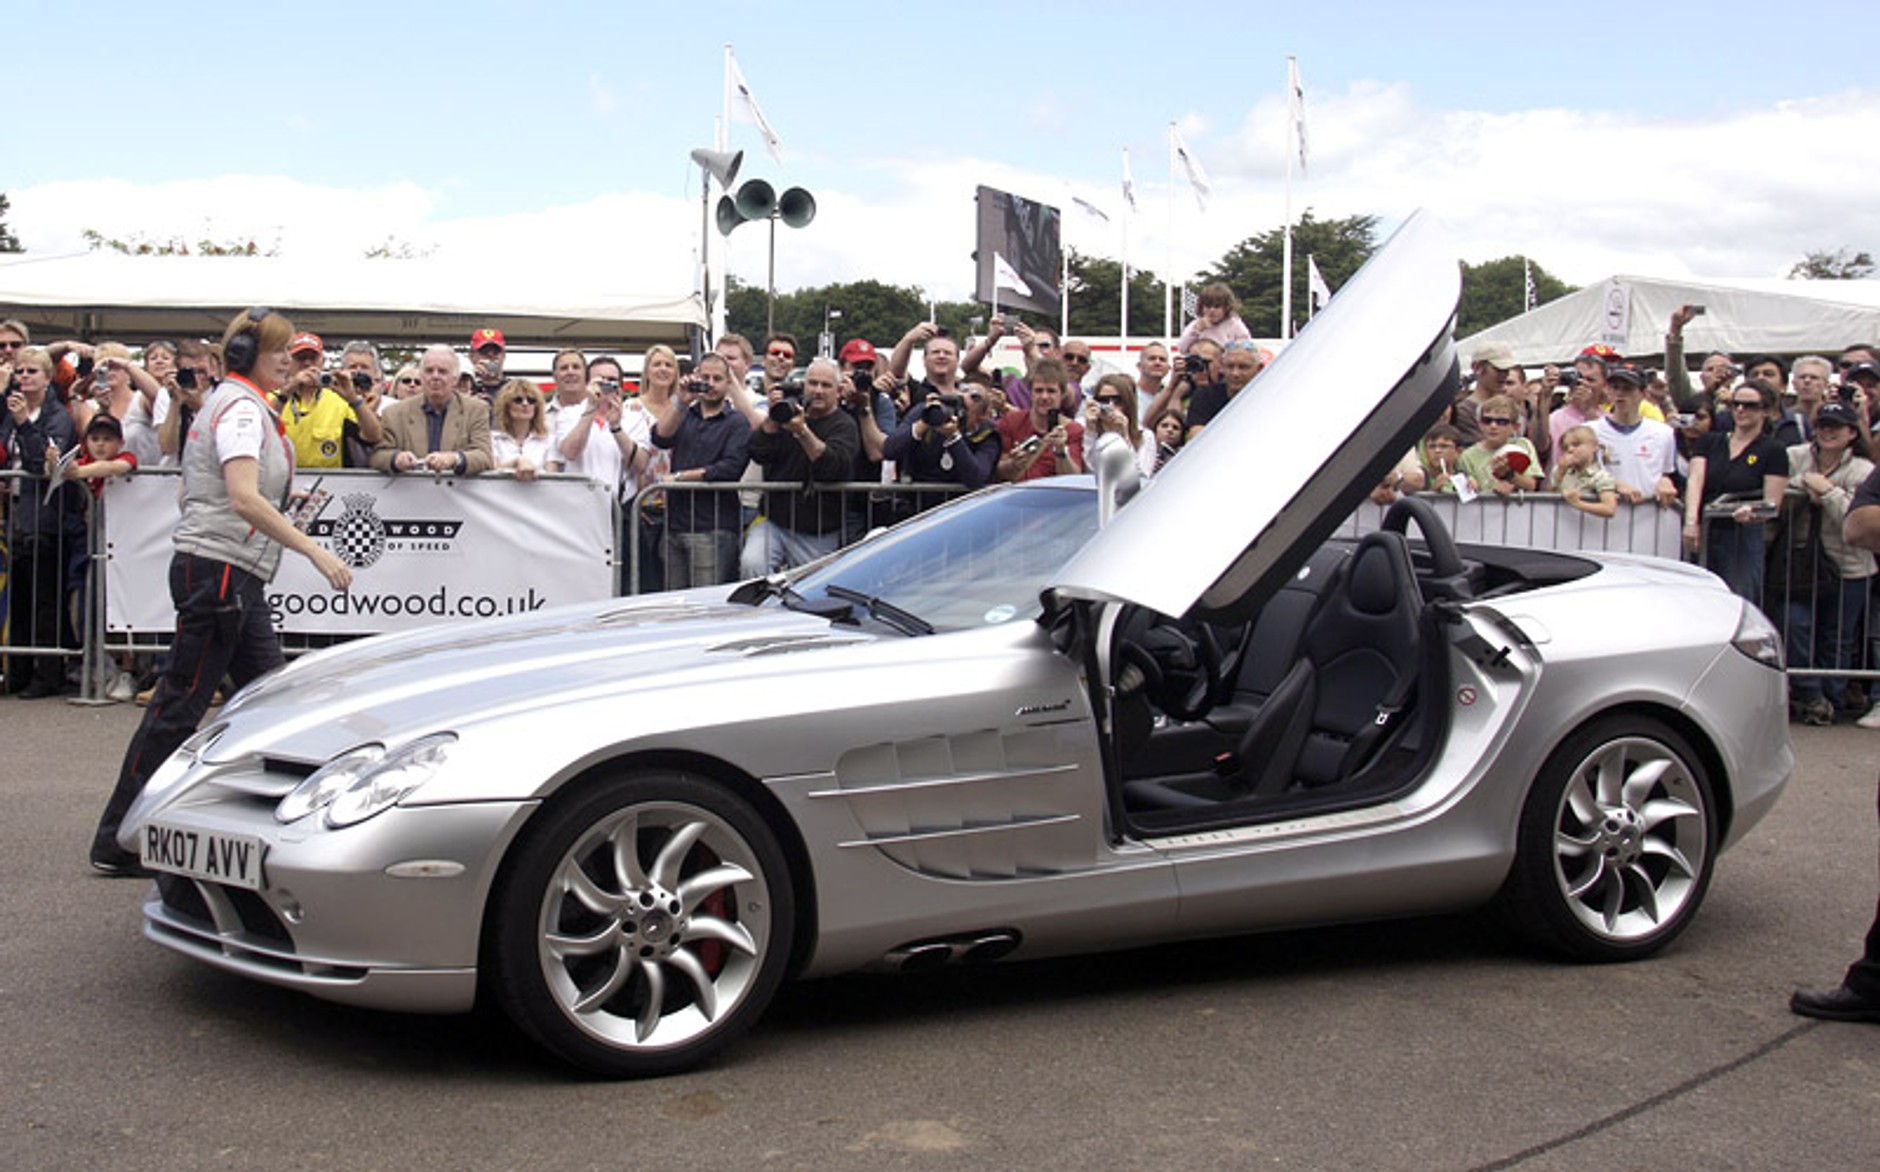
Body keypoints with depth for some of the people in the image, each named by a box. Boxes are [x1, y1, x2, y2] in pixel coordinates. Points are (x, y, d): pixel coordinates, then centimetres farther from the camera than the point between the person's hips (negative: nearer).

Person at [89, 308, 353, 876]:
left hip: (237, 578, 10)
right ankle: (117, 843, 0)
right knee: (180, 707, -6)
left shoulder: (238, 402, 19)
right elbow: (243, 498, -25)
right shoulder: (240, 406, -12)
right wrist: (316, 552, -27)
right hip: (218, 569, -10)